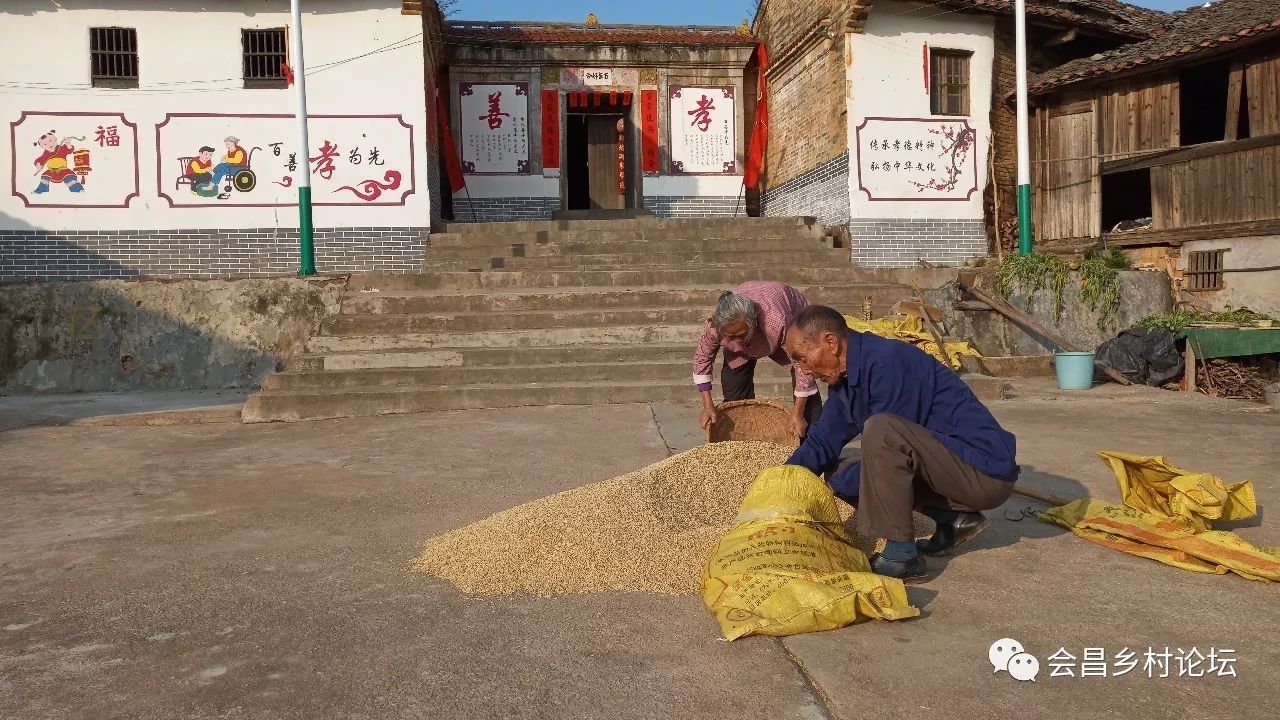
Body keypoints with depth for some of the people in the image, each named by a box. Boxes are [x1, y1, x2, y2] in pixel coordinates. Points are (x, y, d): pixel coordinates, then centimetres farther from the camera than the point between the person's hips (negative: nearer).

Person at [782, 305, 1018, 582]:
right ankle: (954, 518, 10)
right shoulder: (844, 378, 7)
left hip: (986, 470, -10)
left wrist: (833, 483, -13)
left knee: (880, 430, -30)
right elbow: (823, 442, 9)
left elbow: (885, 434, -22)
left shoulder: (888, 363, -22)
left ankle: (901, 556, -20)